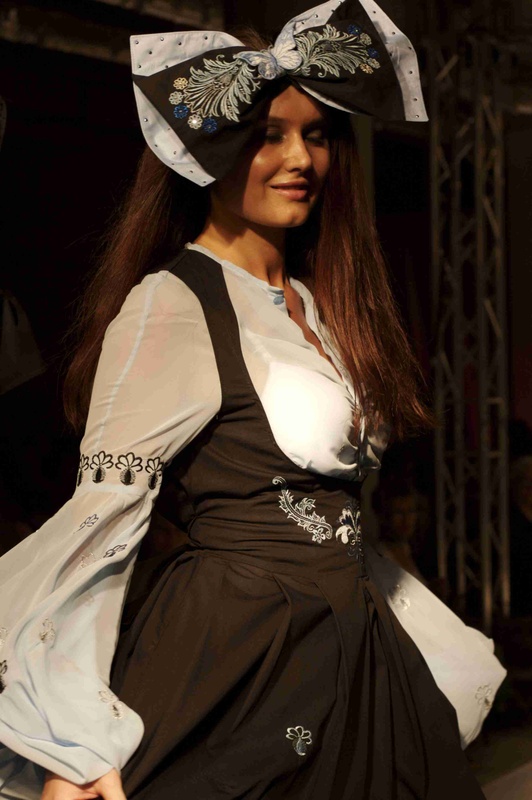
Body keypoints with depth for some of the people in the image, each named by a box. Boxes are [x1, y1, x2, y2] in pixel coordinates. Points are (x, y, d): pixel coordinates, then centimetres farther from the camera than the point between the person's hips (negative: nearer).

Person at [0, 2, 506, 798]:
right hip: (228, 665, -8)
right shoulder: (170, 305, -12)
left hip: (352, 669, 8)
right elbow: (102, 512, -17)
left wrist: (441, 654, 21)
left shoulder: (316, 306, 12)